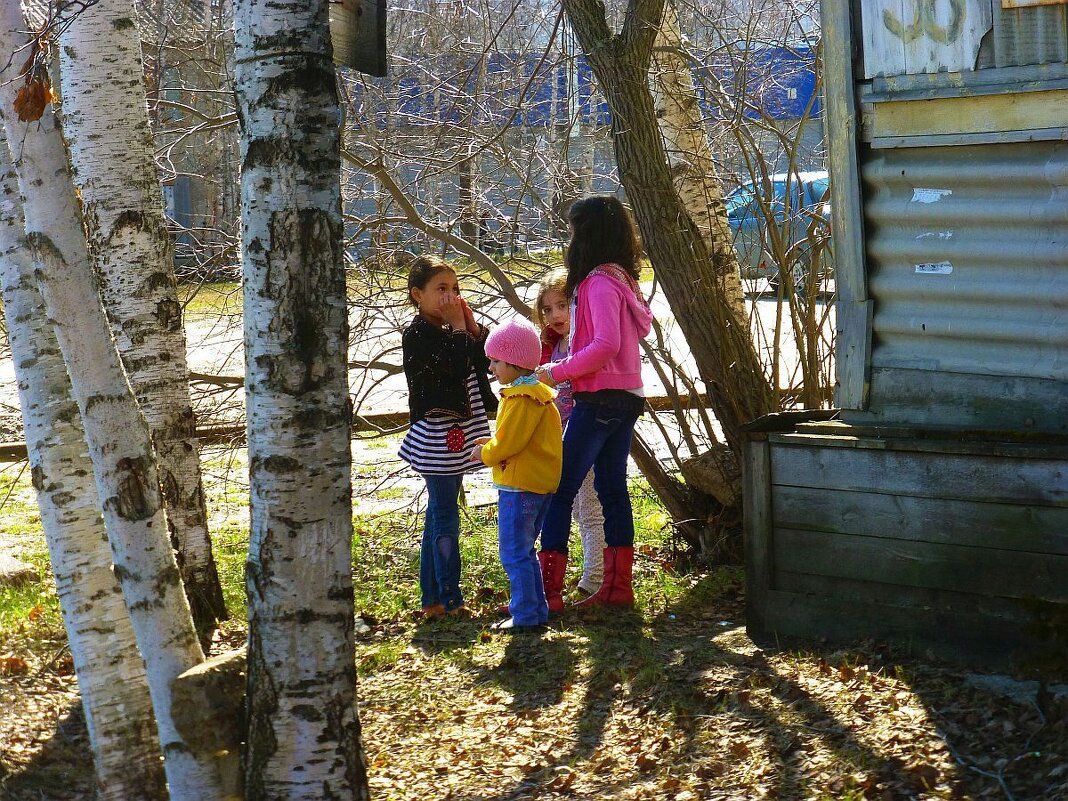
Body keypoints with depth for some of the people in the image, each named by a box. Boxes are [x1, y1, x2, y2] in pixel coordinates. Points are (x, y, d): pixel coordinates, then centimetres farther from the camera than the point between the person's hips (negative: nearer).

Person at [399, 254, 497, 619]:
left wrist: (471, 324, 1)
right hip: (438, 435, -10)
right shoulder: (418, 334, -14)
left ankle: (432, 598, 18)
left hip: (457, 433, 10)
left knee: (438, 514, 12)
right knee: (445, 518, -7)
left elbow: (484, 362, 8)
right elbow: (459, 366, -25)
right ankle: (449, 600, -4)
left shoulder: (448, 331, 15)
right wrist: (459, 326, -15)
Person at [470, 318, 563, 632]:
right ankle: (535, 608, 23)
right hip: (540, 484, 11)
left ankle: (526, 614, -5)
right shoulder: (535, 393, 14)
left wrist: (484, 454, -3)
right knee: (524, 550, 18)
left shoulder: (522, 399, -18)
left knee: (514, 553, -6)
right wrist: (492, 444, 11)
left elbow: (508, 443, -21)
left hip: (519, 487, -11)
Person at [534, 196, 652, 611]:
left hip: (600, 400, -10)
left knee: (560, 489, -8)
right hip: (625, 397, 10)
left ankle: (548, 592, -9)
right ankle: (618, 585, 17)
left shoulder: (599, 282, -15)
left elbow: (606, 344, -25)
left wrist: (557, 371, -18)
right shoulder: (622, 279, 13)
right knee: (612, 487, 13)